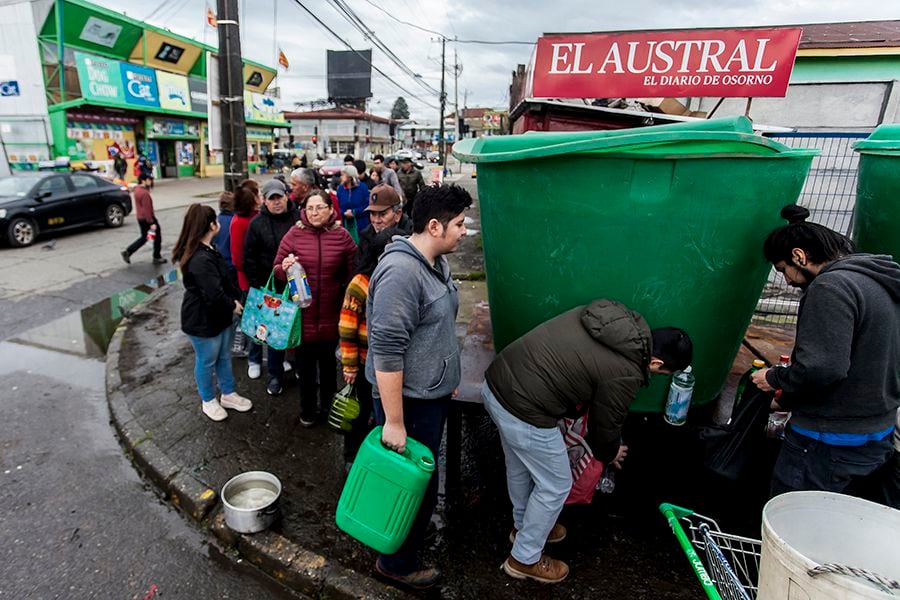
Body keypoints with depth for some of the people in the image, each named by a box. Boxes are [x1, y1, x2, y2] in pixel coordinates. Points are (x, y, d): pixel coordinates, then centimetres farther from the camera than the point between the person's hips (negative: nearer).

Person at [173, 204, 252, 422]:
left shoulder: (208, 251, 5)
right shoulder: (200, 260, -30)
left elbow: (225, 279, 10)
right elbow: (214, 294, -30)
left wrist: (236, 297, -2)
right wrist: (233, 306, -13)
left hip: (219, 316, 10)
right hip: (202, 320, -10)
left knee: (224, 357, 22)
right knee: (206, 362, 12)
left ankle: (228, 394, 39)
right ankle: (208, 401, 33)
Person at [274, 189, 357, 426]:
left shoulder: (342, 236, -4)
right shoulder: (294, 234, -5)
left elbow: (353, 272, 3)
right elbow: (277, 271, 4)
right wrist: (284, 267, -18)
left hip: (331, 313, 1)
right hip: (302, 312, 0)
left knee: (328, 361, 19)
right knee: (305, 363, 12)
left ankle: (328, 405, 41)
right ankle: (307, 410, 33)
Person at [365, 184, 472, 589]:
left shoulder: (436, 262, 4)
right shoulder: (401, 272, -27)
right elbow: (386, 352, -28)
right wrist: (394, 422, -25)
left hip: (432, 394, 9)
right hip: (409, 402, -9)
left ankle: (415, 533, 50)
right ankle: (397, 563, 34)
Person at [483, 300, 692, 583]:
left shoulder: (615, 316, 8)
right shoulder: (626, 373, -13)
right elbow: (606, 424, 2)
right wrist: (609, 454, 25)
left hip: (496, 380, 9)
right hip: (523, 411, -9)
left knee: (520, 465, 30)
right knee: (555, 485, 15)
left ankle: (523, 525, 55)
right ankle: (524, 559, 35)